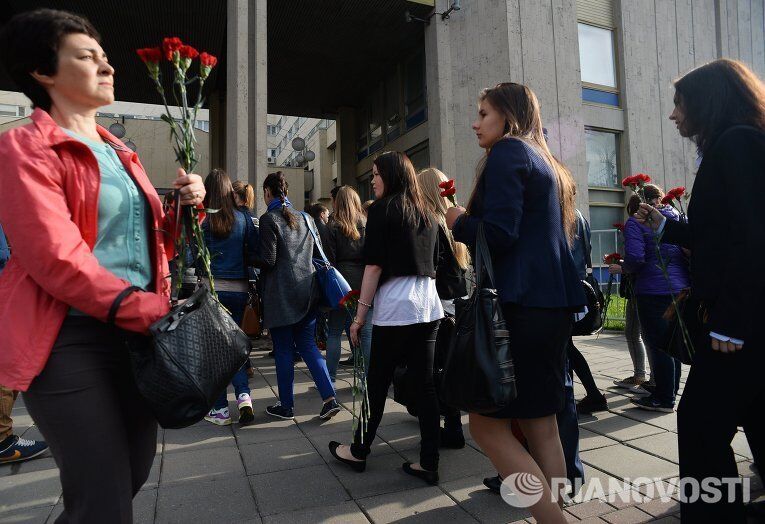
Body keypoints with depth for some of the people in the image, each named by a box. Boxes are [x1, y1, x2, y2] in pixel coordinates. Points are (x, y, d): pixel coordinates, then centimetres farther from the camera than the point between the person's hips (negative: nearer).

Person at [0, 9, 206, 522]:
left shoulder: (120, 153, 16)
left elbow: (153, 245, 18)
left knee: (134, 476, 18)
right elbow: (58, 260, -19)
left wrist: (184, 208, -1)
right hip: (71, 340, -7)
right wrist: (155, 310, -18)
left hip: (139, 335, 7)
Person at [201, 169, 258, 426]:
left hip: (211, 288, -2)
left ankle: (220, 409, 16)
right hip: (238, 289, 2)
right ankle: (243, 395, -1)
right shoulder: (243, 217, 0)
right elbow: (255, 253, 1)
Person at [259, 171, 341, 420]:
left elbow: (268, 261, -13)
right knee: (307, 345, 12)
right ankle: (329, 398, 2)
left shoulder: (269, 219, -9)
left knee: (283, 350, 5)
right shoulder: (306, 218, 10)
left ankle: (286, 406, 17)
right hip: (307, 290, 6)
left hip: (280, 293, -5)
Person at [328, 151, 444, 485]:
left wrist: (360, 314, -6)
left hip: (394, 307, -6)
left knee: (377, 382, 6)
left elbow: (374, 265, -9)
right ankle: (428, 463, 13)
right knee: (425, 384, 7)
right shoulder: (426, 214, 16)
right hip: (429, 306, 6)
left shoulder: (383, 208, -3)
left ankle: (358, 452, 23)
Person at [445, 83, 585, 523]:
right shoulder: (546, 162, 22)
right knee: (540, 423, 12)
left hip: (522, 305, -10)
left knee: (488, 425, -3)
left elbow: (498, 234, -18)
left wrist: (459, 222, 0)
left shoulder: (508, 152, -5)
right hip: (555, 301, 10)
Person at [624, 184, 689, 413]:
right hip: (680, 289, 7)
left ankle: (664, 399, 9)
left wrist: (628, 269, 2)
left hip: (653, 290, -7)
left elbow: (634, 258, -18)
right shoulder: (678, 219, 12)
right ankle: (671, 391, 30)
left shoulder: (636, 223, -8)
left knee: (658, 344, 0)